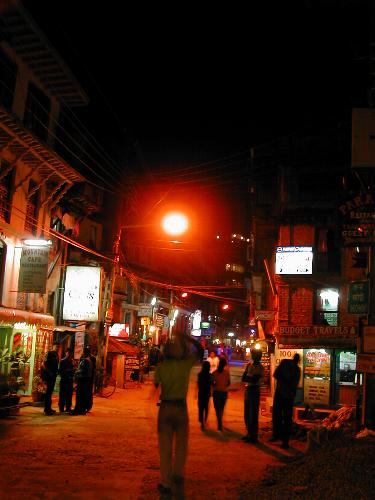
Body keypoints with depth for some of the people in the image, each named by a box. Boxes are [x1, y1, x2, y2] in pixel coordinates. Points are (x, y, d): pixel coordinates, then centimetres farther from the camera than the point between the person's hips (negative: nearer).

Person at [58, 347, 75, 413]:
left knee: (69, 394, 6)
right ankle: (61, 408, 2)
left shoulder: (72, 361, 11)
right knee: (63, 394, -3)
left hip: (70, 379, 5)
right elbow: (60, 370, -5)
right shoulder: (63, 361, -2)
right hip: (64, 379, -5)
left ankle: (68, 408, 12)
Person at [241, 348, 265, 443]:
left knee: (253, 414, -4)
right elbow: (243, 378, 3)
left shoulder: (260, 367, -9)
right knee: (247, 414, 13)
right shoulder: (249, 365, 11)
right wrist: (251, 378, -14)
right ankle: (249, 434, 26)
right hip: (248, 389, 7)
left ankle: (253, 436, 3)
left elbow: (255, 380, -19)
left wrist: (248, 377, -5)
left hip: (255, 390, -7)